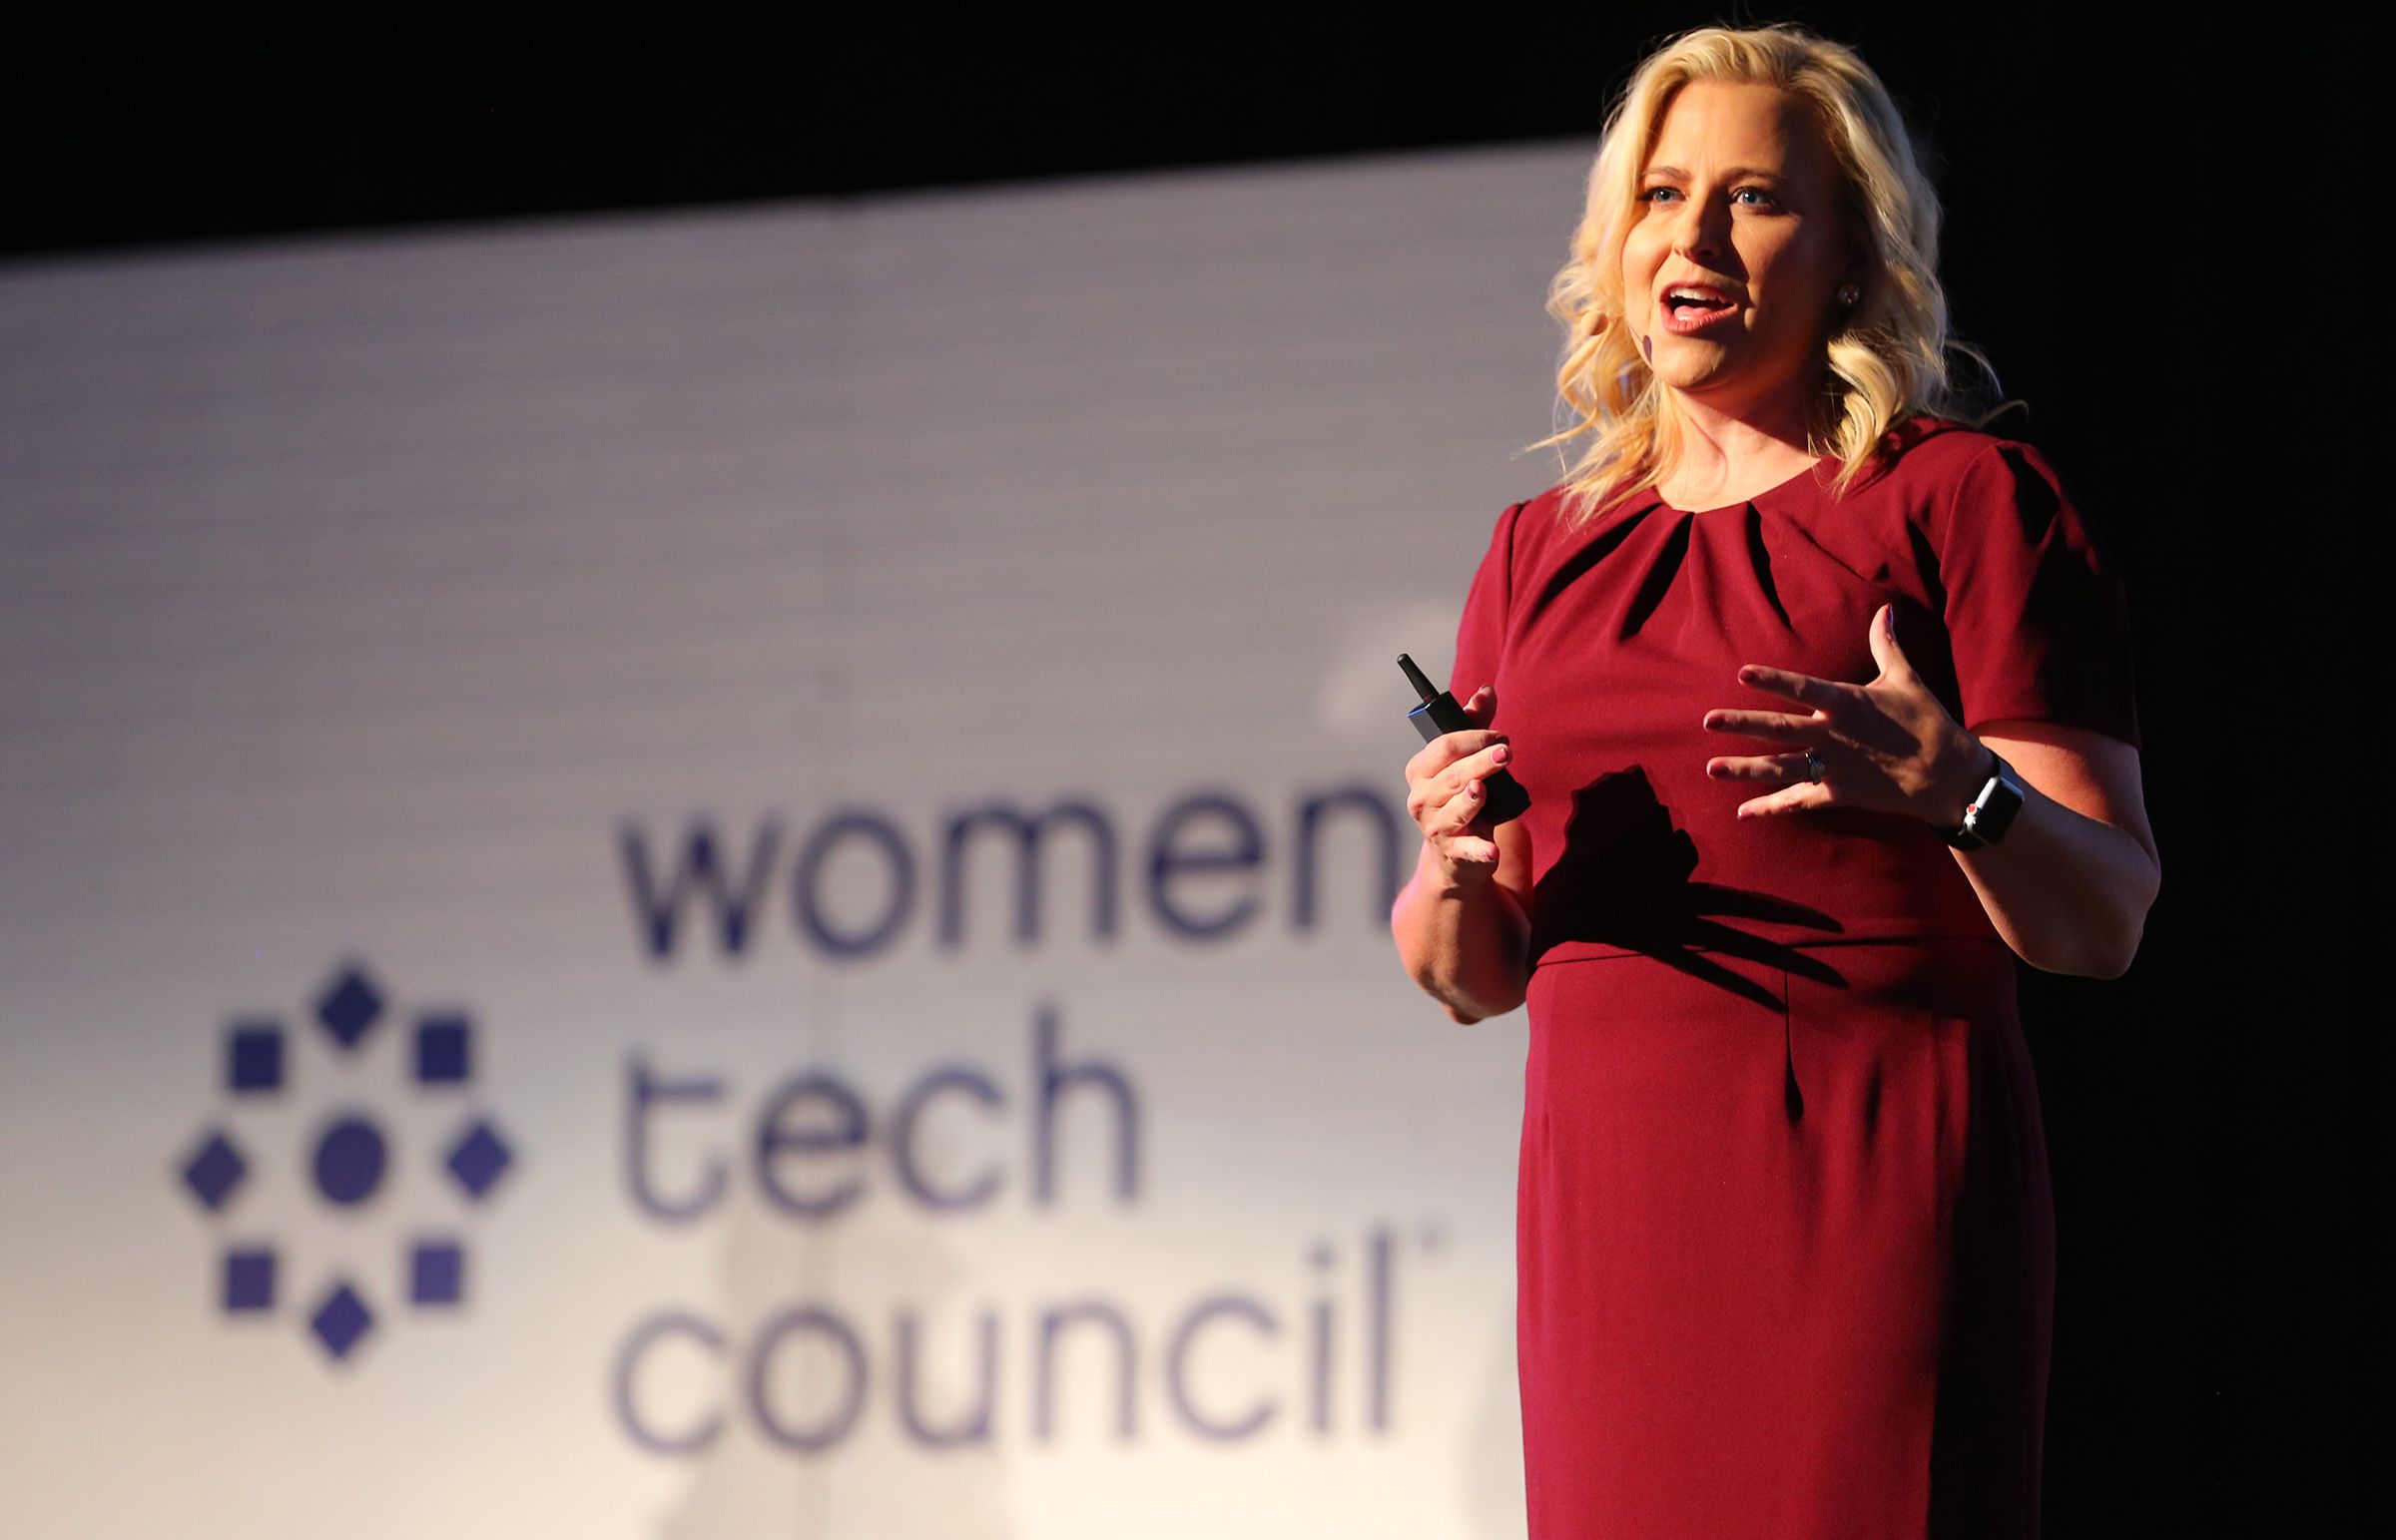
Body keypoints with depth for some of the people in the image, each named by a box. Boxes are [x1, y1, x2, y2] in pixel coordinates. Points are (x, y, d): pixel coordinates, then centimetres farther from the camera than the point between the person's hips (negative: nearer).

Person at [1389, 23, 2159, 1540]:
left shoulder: (1965, 500, 2)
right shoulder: (1543, 552, 18)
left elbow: (2104, 921, -5)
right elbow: (1475, 974, 19)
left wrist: (1961, 790, -25)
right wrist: (1456, 865, -3)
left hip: (1874, 1192, -5)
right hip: (1609, 1200, 5)